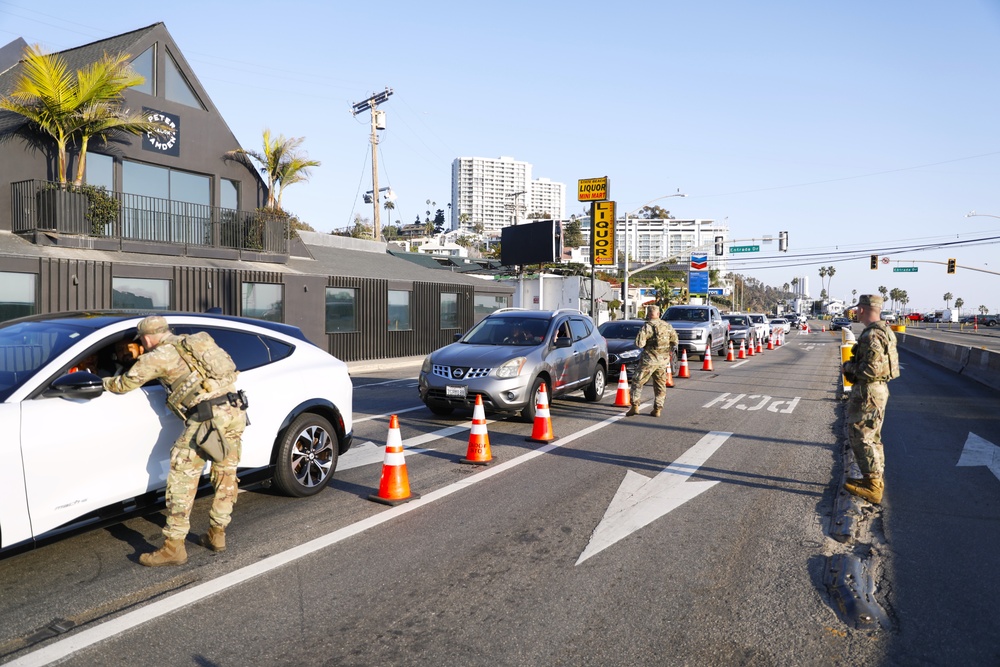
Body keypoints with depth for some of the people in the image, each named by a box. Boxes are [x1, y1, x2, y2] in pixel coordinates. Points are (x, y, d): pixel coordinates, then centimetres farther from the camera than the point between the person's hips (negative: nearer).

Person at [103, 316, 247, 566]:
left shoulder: (158, 356, 3)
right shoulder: (193, 343, 23)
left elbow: (124, 384, 12)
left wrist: (102, 382, 34)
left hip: (209, 416, -7)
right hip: (236, 412, 7)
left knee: (181, 480, 2)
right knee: (226, 477, 16)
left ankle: (174, 547, 6)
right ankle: (217, 536, 27)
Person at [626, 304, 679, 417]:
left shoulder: (647, 326, -12)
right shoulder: (667, 326, 7)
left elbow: (639, 343, -16)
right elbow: (675, 341, 16)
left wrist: (644, 344, 4)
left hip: (650, 359, -5)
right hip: (663, 360, 6)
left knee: (637, 382, 3)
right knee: (660, 385, 13)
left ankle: (635, 406, -2)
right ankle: (658, 409, 15)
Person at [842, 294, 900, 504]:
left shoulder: (872, 335, -22)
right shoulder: (884, 331, 11)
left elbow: (872, 368, -28)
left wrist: (849, 367, -12)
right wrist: (854, 366, 12)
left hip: (868, 392, -11)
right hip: (879, 389, 11)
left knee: (860, 436, -4)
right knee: (872, 436, 18)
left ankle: (872, 486, 1)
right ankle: (875, 480, 27)